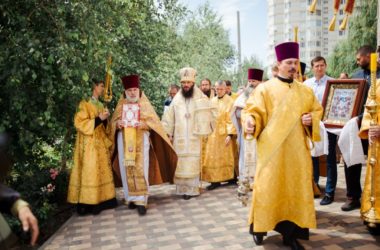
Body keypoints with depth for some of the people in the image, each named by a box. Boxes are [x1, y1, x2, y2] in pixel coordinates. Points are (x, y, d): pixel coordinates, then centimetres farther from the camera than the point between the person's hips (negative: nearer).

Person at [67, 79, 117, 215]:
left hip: (101, 142, 8)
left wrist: (105, 119, -1)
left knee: (102, 170, 8)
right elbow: (80, 123, -16)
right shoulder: (84, 104, -8)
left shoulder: (101, 105, 16)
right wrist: (98, 119, -18)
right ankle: (88, 203, -2)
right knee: (90, 172, -7)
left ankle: (101, 200, 14)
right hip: (89, 143, -8)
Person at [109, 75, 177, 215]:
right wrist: (117, 124, -11)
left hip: (141, 140, -2)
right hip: (124, 141, 3)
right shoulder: (121, 105, 12)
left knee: (140, 169, -10)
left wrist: (144, 124, -17)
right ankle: (131, 198, 13)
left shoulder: (145, 104, 6)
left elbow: (154, 121, 2)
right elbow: (113, 122, 12)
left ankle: (141, 200, -9)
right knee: (127, 170, 2)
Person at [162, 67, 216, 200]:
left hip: (194, 138, -2)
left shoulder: (200, 98, -2)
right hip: (179, 138, 2)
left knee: (192, 163, -2)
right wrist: (168, 133, 4)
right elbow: (169, 117, 8)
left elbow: (212, 112, 5)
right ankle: (183, 189, 11)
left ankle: (192, 189, 4)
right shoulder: (176, 99, 4)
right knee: (180, 163, 3)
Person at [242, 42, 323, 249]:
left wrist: (311, 119, -3)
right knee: (268, 188, -1)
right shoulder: (265, 88, -1)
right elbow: (253, 110, -6)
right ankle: (259, 227, 18)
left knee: (296, 189, 5)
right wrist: (250, 121, -28)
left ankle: (291, 233, 15)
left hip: (297, 150, 4)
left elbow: (317, 110, 19)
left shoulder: (305, 91, 12)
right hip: (272, 148, -4)